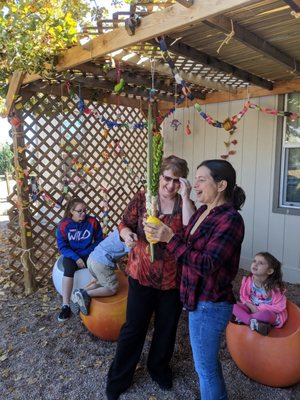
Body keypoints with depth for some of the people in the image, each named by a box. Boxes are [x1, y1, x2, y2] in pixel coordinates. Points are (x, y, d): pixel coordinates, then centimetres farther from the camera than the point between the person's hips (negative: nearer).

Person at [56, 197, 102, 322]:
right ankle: (66, 305, -25)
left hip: (88, 254, 1)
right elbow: (62, 246, -8)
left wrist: (87, 254, -15)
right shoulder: (64, 225, -10)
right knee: (69, 268, -32)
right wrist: (76, 258, -20)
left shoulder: (92, 222, -9)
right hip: (71, 255, -1)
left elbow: (99, 240, -2)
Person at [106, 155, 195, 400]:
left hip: (174, 278, 1)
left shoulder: (185, 204, -5)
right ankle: (118, 378, 34)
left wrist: (185, 196, -24)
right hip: (142, 275, -1)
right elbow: (125, 224, 0)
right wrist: (127, 235, -22)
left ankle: (159, 368, 47)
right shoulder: (143, 198, -6)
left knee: (167, 327, 20)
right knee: (133, 328, 11)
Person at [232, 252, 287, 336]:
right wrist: (251, 306, -17)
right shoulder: (248, 280, -12)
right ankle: (255, 323, -32)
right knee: (233, 305, -20)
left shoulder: (274, 287, -23)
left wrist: (259, 309, -21)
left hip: (271, 314, -5)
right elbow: (244, 296, 3)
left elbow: (279, 307, -18)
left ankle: (243, 318, -21)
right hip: (252, 309, 5)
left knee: (265, 314, -41)